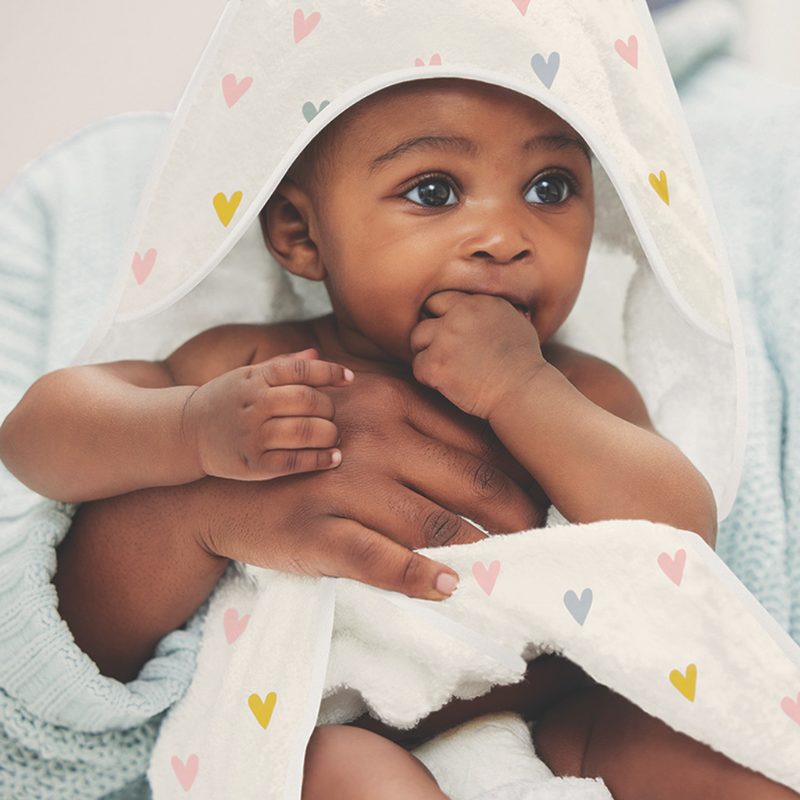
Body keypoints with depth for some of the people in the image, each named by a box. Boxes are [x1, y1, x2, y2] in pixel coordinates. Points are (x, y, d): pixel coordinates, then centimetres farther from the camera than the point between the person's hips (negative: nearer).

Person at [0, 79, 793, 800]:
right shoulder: (253, 368, -4)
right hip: (326, 729, -1)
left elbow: (682, 539, -14)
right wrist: (194, 428, -28)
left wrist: (521, 391, -24)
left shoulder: (584, 394, 0)